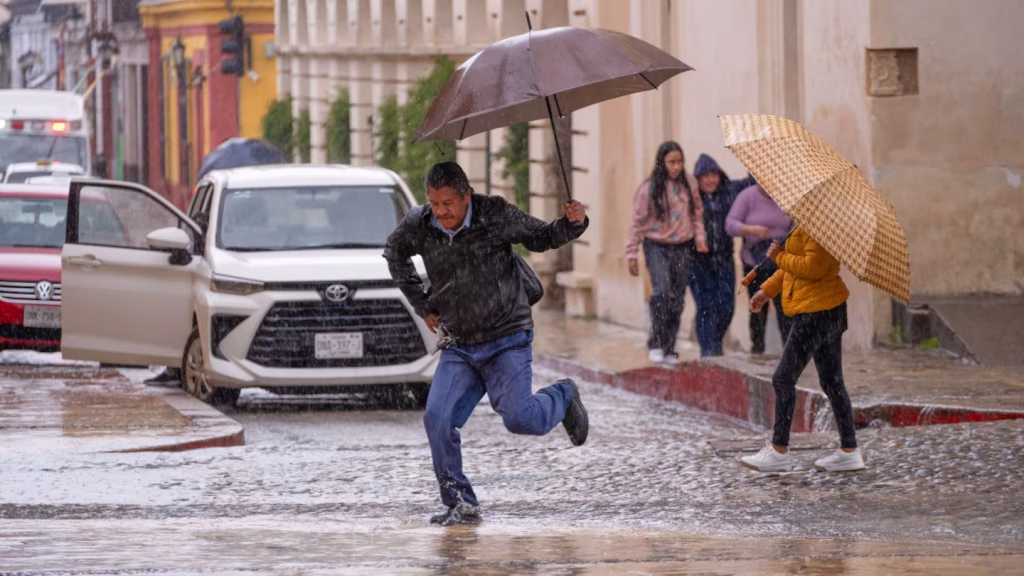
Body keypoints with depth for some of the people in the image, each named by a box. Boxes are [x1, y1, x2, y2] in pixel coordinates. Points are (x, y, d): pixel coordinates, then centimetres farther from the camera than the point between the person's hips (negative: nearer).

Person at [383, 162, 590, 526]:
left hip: (507, 340, -3)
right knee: (437, 419, -12)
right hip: (458, 346, 3)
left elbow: (541, 238, 1)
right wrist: (423, 307, 13)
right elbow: (395, 255, 18)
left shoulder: (496, 215, -13)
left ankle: (563, 399, 19)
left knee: (518, 418, -16)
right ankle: (460, 504, 1)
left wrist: (573, 224, -20)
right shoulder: (419, 227, -5)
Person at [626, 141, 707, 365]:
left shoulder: (689, 185, 5)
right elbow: (638, 222, -1)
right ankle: (656, 344, -13)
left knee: (677, 300, 5)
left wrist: (700, 236, 1)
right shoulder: (649, 188, -5)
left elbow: (697, 213, 17)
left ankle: (668, 349, 14)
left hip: (682, 248, 4)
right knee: (661, 292, -22)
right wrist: (632, 254, -1)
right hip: (656, 246, -4)